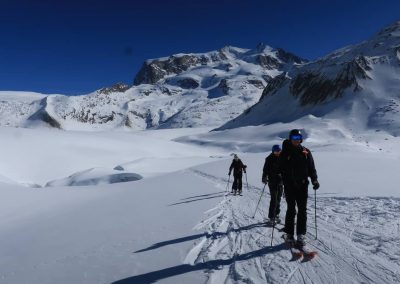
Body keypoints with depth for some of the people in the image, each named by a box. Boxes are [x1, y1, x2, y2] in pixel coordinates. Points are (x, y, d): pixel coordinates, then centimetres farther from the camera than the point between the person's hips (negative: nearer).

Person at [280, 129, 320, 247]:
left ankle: (301, 235, 9)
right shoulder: (285, 152, 0)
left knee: (302, 210, 2)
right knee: (291, 210, 4)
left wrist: (314, 180, -6)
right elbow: (280, 168, -3)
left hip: (302, 185, 2)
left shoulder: (306, 152, 6)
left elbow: (311, 168, 7)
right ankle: (289, 233, 16)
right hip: (289, 186, -2)